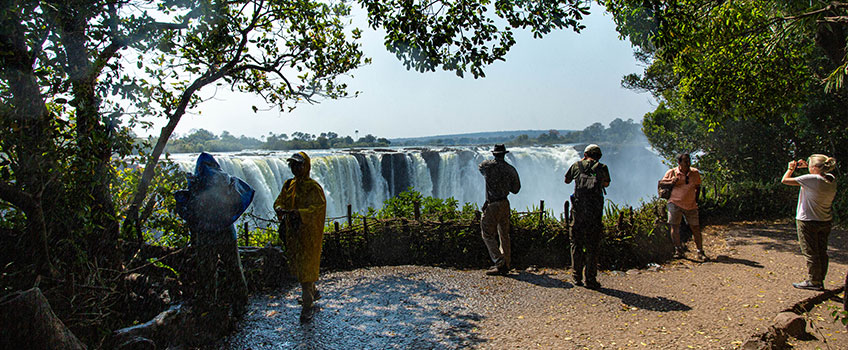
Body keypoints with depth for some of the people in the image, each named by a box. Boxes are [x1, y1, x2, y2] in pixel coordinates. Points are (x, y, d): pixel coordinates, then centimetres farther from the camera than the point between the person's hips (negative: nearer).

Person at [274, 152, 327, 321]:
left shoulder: (313, 187, -12)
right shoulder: (288, 185, 10)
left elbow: (318, 207, -23)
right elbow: (279, 201, 10)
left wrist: (297, 213, -35)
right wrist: (280, 209, -14)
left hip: (308, 234, -7)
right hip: (292, 232, 7)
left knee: (306, 266, -4)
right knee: (296, 265, 17)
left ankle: (307, 304, 5)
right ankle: (312, 292, 38)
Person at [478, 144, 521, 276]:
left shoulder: (488, 165, -8)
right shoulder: (511, 170, 1)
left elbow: (480, 166, 17)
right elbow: (516, 189, 9)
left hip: (492, 206, -5)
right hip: (505, 204, 5)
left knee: (488, 234, 2)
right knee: (504, 235, 12)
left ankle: (500, 263, -5)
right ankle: (505, 266, 17)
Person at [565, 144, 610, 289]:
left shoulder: (577, 165, 4)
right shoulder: (602, 167, 2)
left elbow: (567, 180, 23)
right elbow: (606, 184, 21)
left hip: (578, 211, 1)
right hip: (595, 212, -1)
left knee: (576, 244, 12)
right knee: (592, 247, 5)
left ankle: (577, 277, 17)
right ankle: (590, 280, 7)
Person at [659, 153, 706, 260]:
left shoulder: (695, 173, 5)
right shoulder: (672, 173, -2)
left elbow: (697, 187, 18)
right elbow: (661, 182, 5)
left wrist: (696, 200, 10)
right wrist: (671, 182, -14)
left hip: (691, 205, 2)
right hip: (675, 203, -2)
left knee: (695, 228, 3)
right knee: (674, 226, -8)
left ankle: (700, 252, 14)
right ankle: (678, 250, 3)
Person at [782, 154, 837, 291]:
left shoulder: (812, 179, -22)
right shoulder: (831, 179, 0)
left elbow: (784, 180, -16)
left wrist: (790, 168, 2)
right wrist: (806, 166, 16)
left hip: (808, 221, -7)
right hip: (825, 222, 7)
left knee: (810, 253, 2)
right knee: (822, 252, 13)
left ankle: (814, 281, 8)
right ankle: (820, 280, 22)